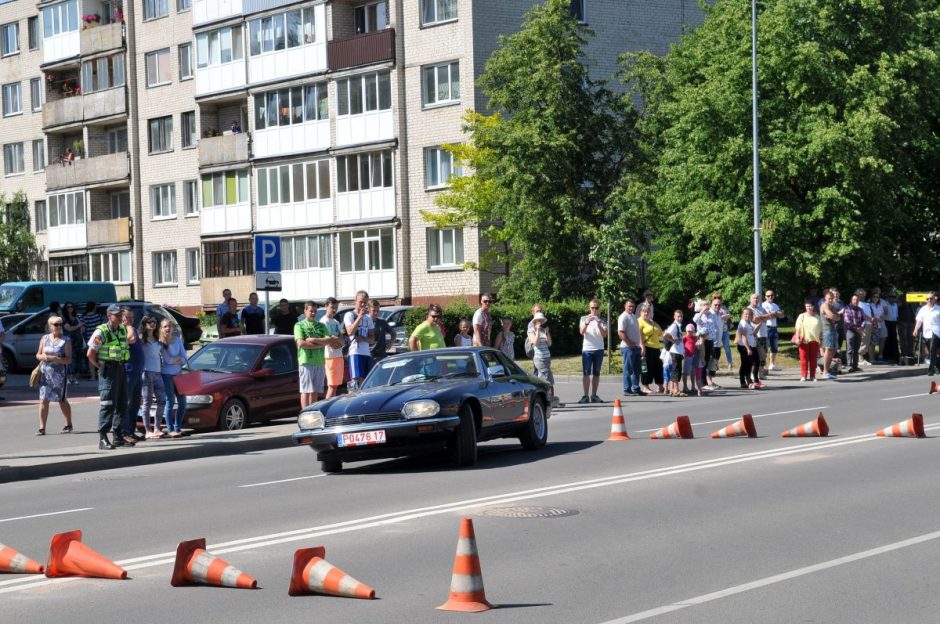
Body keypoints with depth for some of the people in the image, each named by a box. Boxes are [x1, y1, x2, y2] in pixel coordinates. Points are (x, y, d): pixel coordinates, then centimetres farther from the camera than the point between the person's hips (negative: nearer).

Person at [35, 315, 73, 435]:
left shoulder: (66, 341, -2)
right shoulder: (44, 339, 9)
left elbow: (68, 359, -8)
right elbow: (38, 354, 16)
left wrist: (54, 358, -20)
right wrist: (42, 356, -8)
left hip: (60, 374, -3)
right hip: (45, 373, 3)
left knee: (62, 400, 5)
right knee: (43, 400, -3)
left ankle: (68, 425, 21)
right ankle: (42, 428, -1)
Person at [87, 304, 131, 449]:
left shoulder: (122, 330, 11)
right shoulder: (101, 332, -11)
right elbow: (90, 354, -11)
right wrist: (100, 366, -6)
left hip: (121, 369, 8)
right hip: (108, 370, -8)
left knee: (121, 403, 11)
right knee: (108, 403, -12)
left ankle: (117, 437, 20)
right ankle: (102, 439, -12)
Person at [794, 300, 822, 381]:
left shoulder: (817, 317, 11)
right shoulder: (802, 316, 7)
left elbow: (820, 329, 14)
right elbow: (798, 328, 2)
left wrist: (821, 339, 10)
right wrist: (797, 338, -8)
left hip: (814, 340, 2)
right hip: (804, 341, -2)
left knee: (813, 359, 3)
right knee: (804, 358, -3)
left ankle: (812, 376, 8)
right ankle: (803, 376, -1)